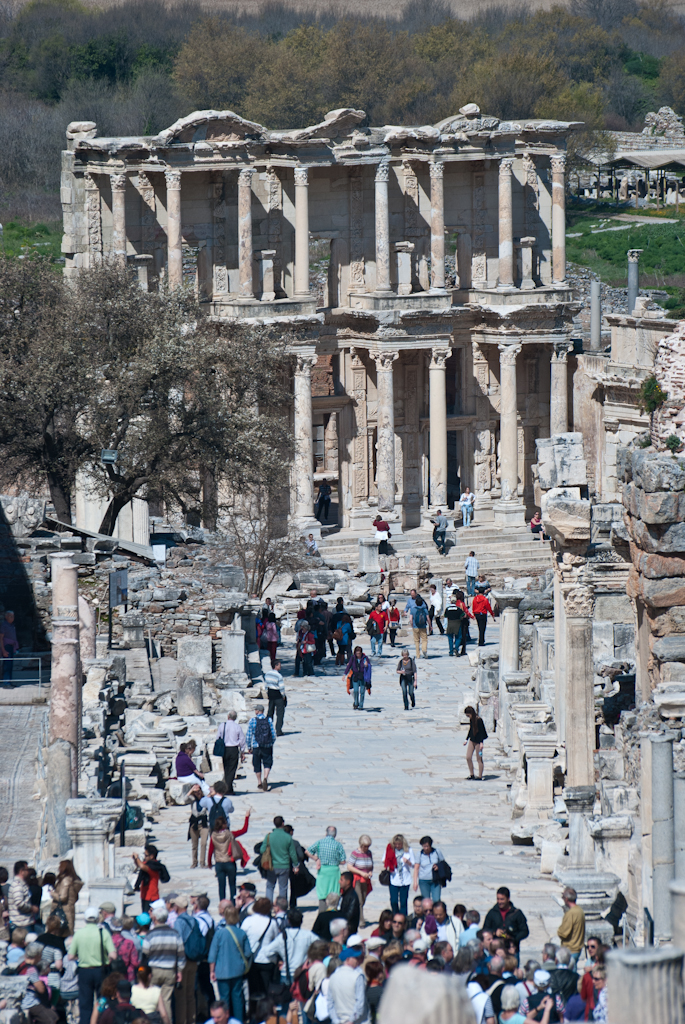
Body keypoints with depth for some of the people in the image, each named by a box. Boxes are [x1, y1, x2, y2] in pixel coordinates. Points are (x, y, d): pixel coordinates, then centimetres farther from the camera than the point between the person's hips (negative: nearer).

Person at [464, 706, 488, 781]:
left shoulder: (479, 720, -18)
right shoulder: (471, 720, 6)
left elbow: (482, 732, -17)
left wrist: (481, 743, -20)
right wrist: (466, 739, 19)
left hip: (478, 741, -8)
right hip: (472, 740, 8)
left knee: (479, 759, 0)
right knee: (468, 758, 3)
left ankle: (480, 776, 7)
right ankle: (472, 774, 16)